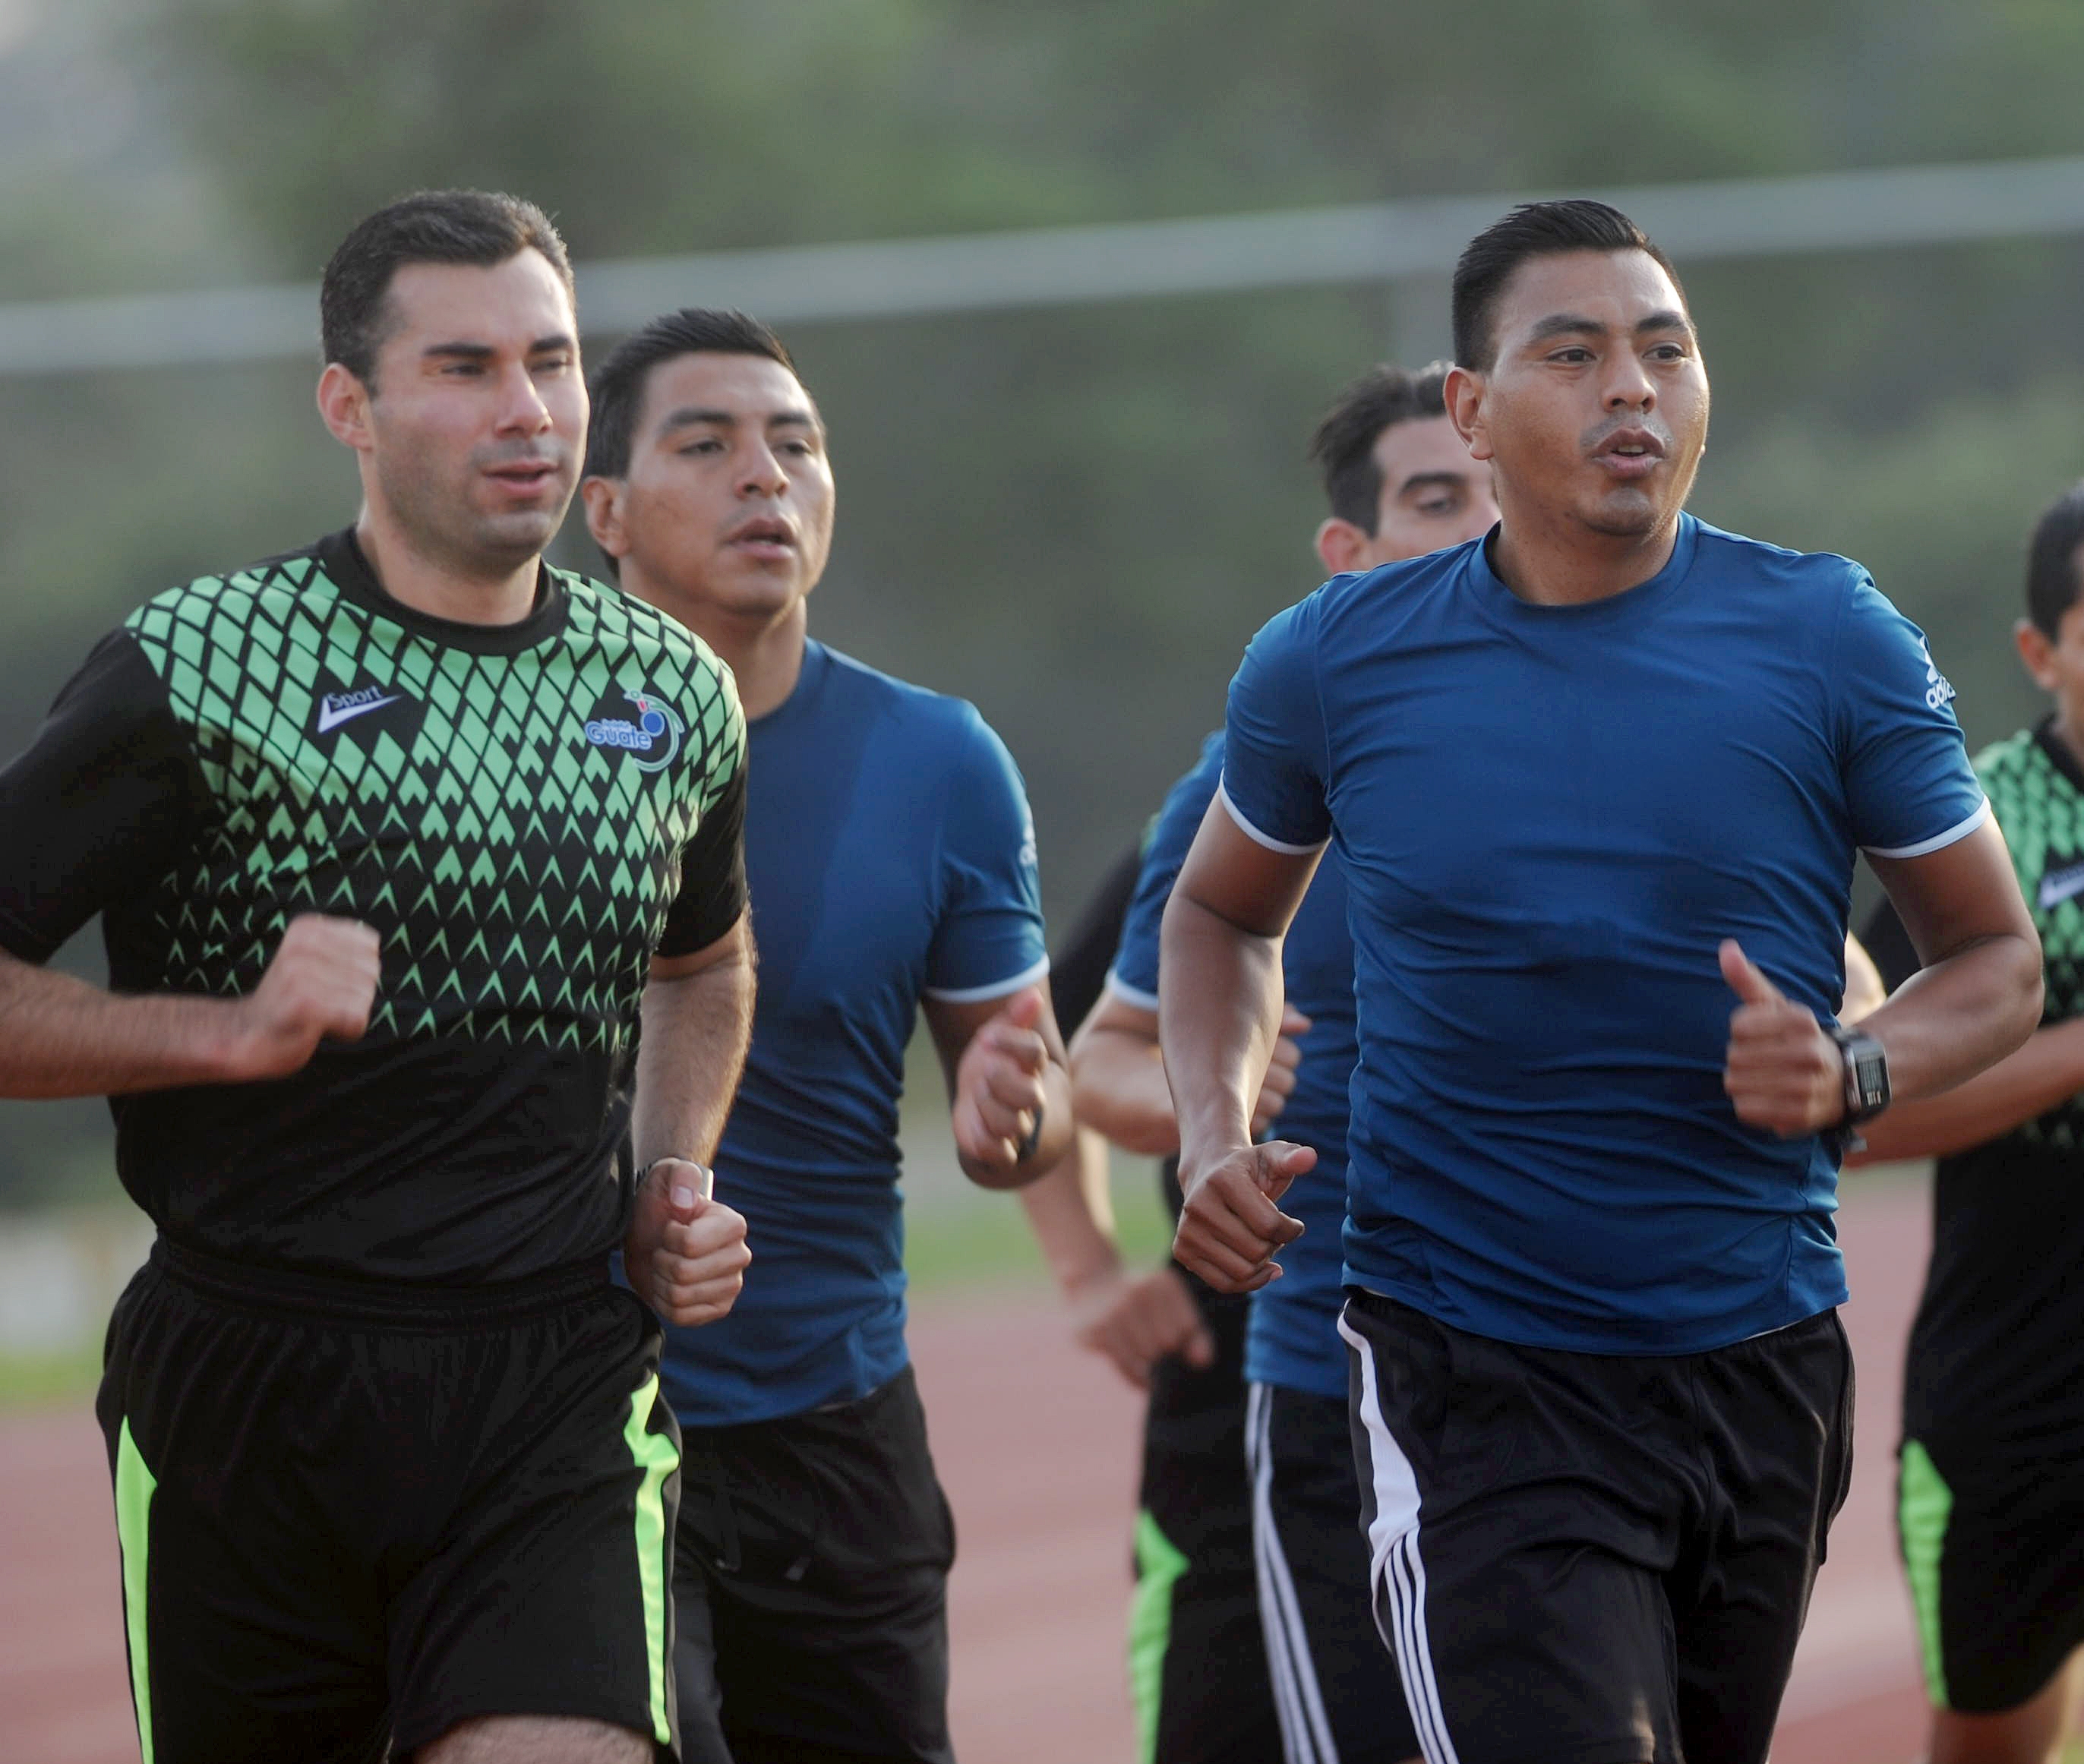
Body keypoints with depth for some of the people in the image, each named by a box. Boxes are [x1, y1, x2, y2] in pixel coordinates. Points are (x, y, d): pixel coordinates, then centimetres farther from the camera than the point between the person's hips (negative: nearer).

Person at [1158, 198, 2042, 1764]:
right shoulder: (1336, 663, 0)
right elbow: (1225, 913, 19)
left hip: (1765, 1375, 2)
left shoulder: (1828, 640, -2)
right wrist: (1217, 1140, 1)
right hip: (1476, 1385, -2)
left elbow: (1997, 959, 7)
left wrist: (1849, 1076, -14)